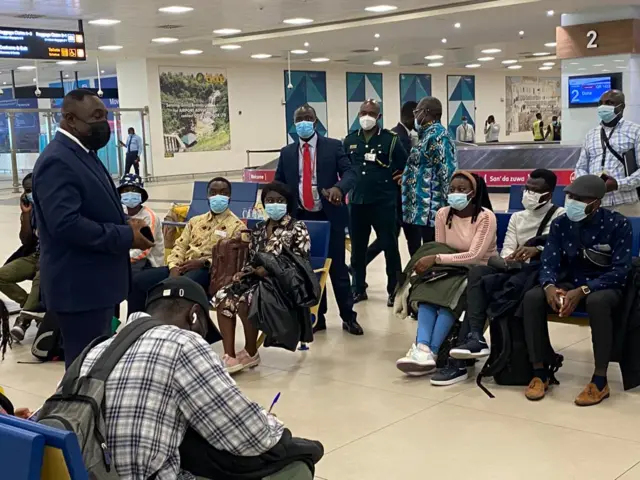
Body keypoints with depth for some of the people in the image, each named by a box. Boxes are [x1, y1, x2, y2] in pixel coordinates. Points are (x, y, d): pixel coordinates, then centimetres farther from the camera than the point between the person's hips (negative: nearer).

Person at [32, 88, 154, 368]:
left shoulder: (83, 154, 14)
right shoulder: (57, 161, -19)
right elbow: (66, 224, -28)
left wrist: (125, 225, 4)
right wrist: (125, 237, -20)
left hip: (95, 282, 10)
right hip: (78, 287, -10)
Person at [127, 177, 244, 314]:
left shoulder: (236, 226, 4)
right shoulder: (195, 221, 23)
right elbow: (180, 246, 15)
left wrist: (203, 263, -19)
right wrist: (174, 267, -6)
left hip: (208, 271, -6)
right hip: (182, 268, 6)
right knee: (138, 280, -11)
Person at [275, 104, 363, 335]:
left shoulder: (333, 146, 0)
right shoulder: (287, 153, 9)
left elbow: (350, 172, -10)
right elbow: (279, 185, 11)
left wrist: (339, 188, -31)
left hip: (329, 216, -3)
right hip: (301, 218, 3)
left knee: (337, 268, 3)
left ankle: (348, 317, 14)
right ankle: (317, 317, 20)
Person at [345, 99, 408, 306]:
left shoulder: (390, 139, -4)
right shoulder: (350, 140, 7)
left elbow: (405, 166, 1)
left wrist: (394, 184, -3)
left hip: (383, 203, -4)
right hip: (357, 202, 4)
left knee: (389, 246, 0)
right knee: (357, 248, 10)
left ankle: (394, 290, 12)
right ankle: (358, 289, 23)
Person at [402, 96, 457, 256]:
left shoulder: (437, 136, -13)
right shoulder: (428, 134, 17)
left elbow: (447, 171, -18)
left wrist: (448, 205, -18)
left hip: (429, 209, -10)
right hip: (419, 208, 10)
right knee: (417, 253, 13)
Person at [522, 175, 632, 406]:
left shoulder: (618, 224, -13)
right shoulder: (560, 224, -2)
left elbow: (620, 271, -18)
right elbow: (549, 263, -4)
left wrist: (582, 291, -31)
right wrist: (550, 286, -29)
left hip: (605, 286, -4)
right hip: (570, 283, 4)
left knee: (597, 301, -40)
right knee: (532, 297, -24)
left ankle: (600, 380, -27)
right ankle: (540, 373, -14)